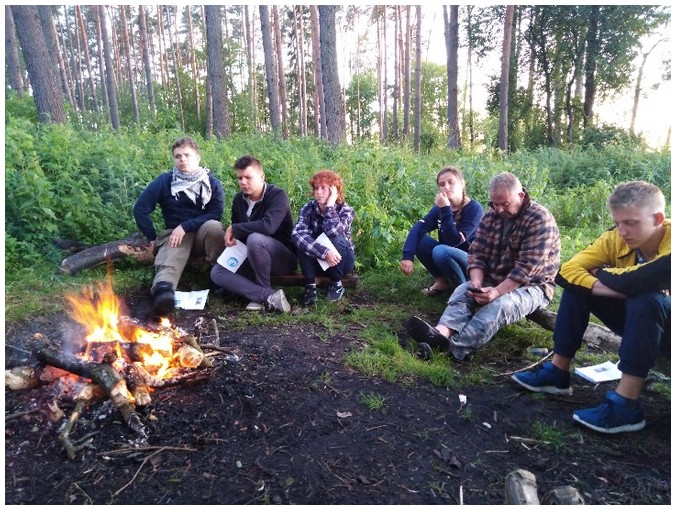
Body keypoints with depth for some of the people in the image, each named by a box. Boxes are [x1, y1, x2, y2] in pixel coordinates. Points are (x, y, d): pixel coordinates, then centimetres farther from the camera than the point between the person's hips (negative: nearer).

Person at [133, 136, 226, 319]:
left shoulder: (212, 183, 0)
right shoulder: (164, 181, 0)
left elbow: (215, 214, -10)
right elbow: (140, 209, 0)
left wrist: (185, 226, -18)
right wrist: (152, 238, -2)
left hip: (203, 233, 1)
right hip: (175, 234, 0)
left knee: (214, 227, -35)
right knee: (170, 259, -34)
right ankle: (163, 289, -67)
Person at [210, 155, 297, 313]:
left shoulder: (278, 195, -17)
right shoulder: (239, 199, 3)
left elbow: (268, 226, -35)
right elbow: (235, 232, 14)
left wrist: (234, 229, -23)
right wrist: (231, 238, -11)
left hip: (284, 257, -7)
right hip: (251, 259, 7)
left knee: (255, 239, -36)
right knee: (217, 272, -14)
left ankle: (261, 294, -17)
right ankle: (269, 295, -28)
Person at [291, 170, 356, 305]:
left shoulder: (346, 210, -17)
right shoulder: (308, 208, -13)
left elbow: (333, 232, -38)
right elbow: (297, 233, -33)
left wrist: (330, 204, -31)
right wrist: (324, 252, -43)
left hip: (340, 259, -1)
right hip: (316, 258, 1)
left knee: (337, 239, -33)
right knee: (302, 241, -29)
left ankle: (336, 283, -10)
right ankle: (310, 284, -15)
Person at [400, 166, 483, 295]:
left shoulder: (474, 209, -19)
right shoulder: (439, 207, -3)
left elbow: (454, 241, -28)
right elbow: (418, 228, -17)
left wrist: (446, 210, -32)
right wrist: (407, 256, -32)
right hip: (448, 256, 6)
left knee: (440, 251, -33)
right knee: (419, 240, -14)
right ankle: (442, 281, 2)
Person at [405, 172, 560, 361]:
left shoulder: (540, 219, -15)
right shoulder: (491, 217, 4)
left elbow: (527, 267, -23)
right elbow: (477, 253, -1)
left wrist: (497, 292, -31)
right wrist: (477, 283, -20)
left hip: (532, 285, -5)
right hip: (494, 281, 6)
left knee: (500, 305, -35)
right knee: (463, 291, -22)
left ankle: (451, 346, -53)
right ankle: (442, 333, -50)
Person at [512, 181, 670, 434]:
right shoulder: (615, 238, -13)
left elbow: (637, 282, -45)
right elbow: (567, 270, -20)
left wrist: (603, 274, -23)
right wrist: (603, 286, -36)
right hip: (637, 319, 6)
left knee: (645, 299, -36)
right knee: (576, 285, -11)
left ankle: (625, 406, -31)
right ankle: (557, 372, -7)